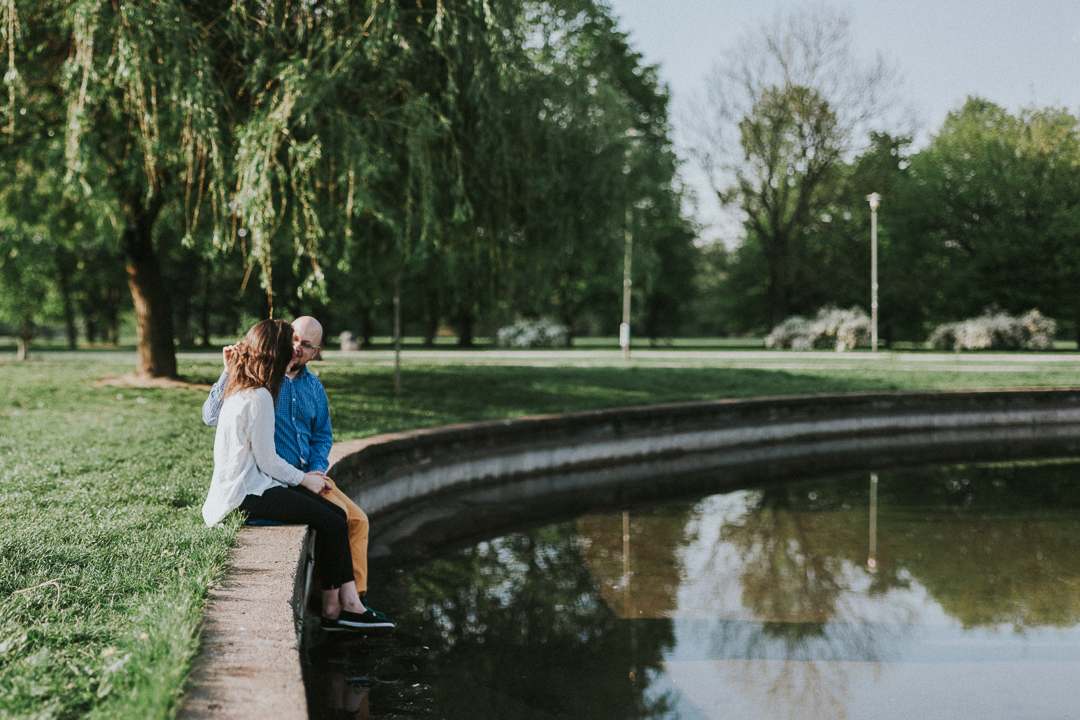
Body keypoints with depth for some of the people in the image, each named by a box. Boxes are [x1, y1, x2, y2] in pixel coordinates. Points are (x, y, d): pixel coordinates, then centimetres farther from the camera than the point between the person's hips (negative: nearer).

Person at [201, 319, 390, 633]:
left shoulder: (240, 389, 13)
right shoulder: (259, 397, -19)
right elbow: (267, 460, -17)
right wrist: (304, 479, -1)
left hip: (250, 484, 10)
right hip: (249, 492, -10)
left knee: (337, 516, 3)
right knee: (331, 523, -12)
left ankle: (351, 606, -1)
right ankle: (331, 611, 0)